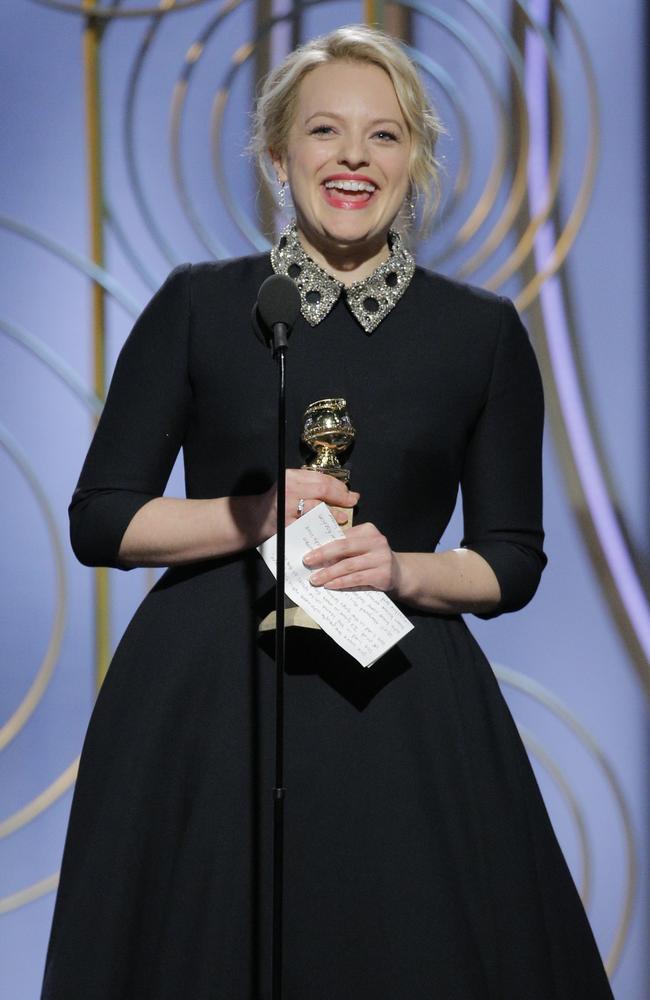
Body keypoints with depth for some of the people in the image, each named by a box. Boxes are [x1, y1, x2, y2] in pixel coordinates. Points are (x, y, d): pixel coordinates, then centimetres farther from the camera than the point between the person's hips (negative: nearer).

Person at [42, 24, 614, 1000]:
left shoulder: (483, 331, 6)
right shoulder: (197, 306, 3)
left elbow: (513, 559, 8)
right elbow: (98, 520, 3)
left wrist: (404, 570, -11)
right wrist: (253, 515, -11)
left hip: (401, 702, 1)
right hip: (203, 700, 0)